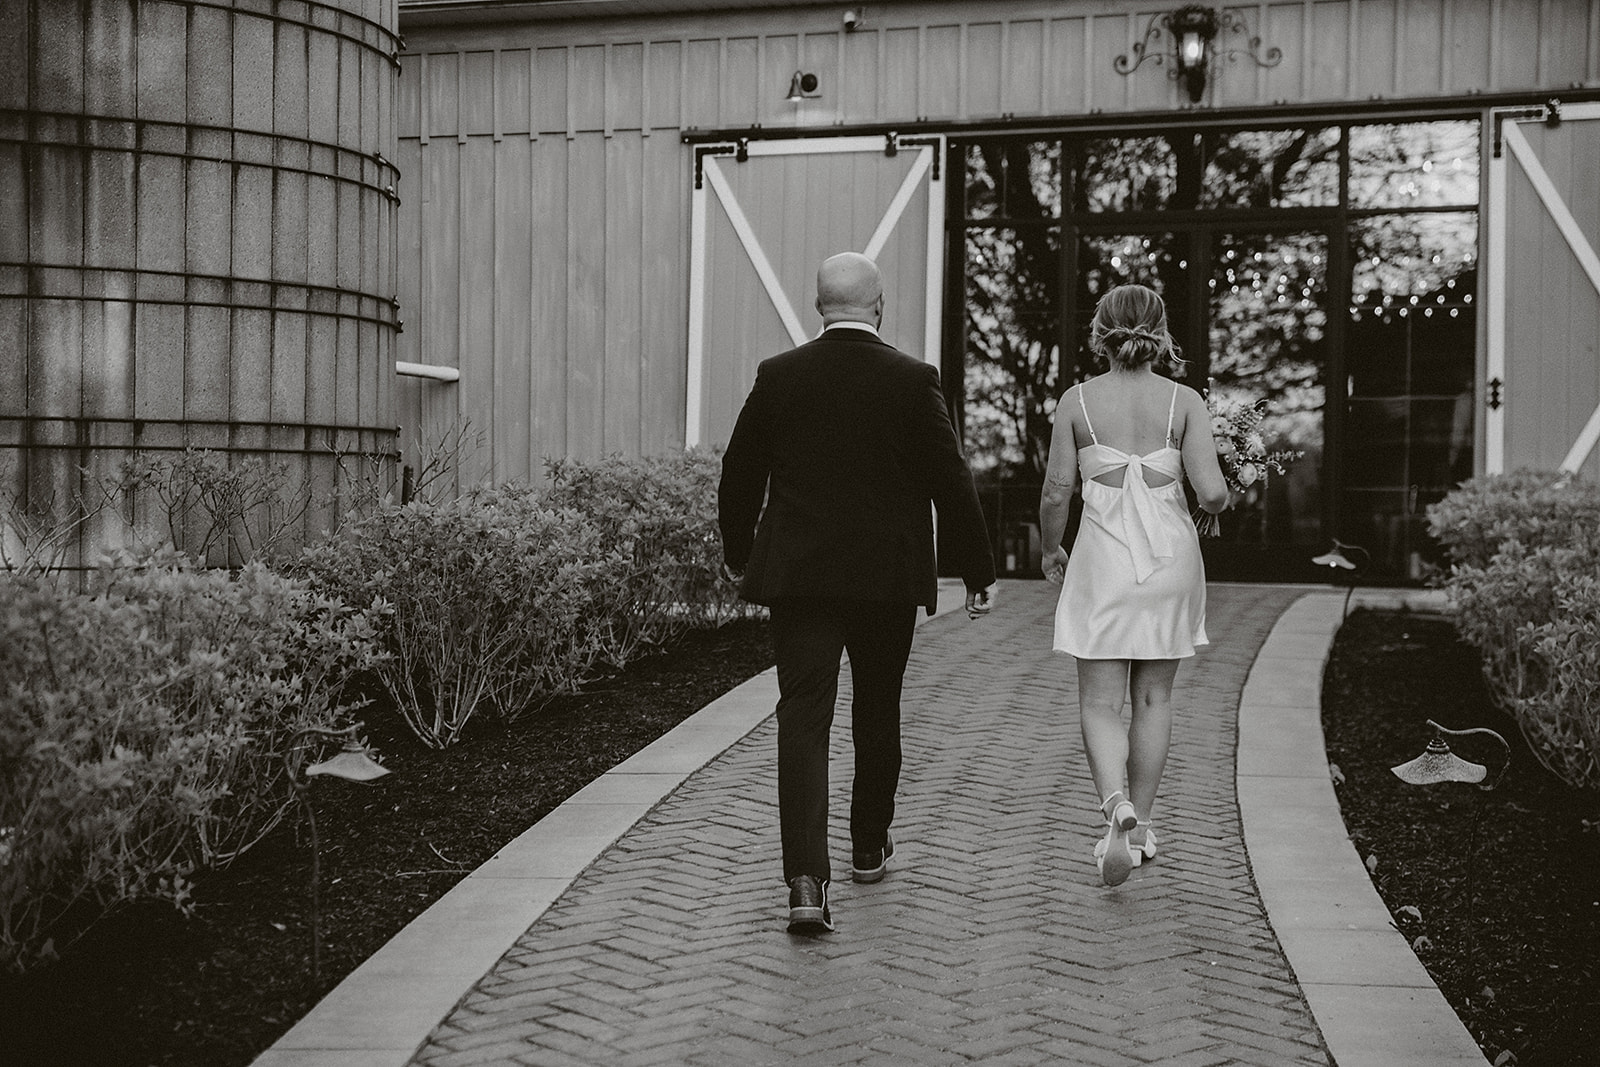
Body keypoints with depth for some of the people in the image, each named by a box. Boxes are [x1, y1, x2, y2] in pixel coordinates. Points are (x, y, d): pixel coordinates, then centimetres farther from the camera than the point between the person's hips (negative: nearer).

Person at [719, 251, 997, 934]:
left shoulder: (778, 377, 0)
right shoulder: (912, 380, -5)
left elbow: (739, 473, 6)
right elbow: (950, 480, -5)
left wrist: (736, 554, 21)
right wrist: (978, 572, 4)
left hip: (798, 575, 0)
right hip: (888, 578, 0)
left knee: (803, 719, -3)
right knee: (877, 713, 17)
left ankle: (806, 881, -15)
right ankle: (869, 848, 33)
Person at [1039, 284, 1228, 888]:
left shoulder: (1077, 401, -5)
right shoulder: (1184, 402, -4)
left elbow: (1057, 492, -5)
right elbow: (1212, 493, -10)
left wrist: (1050, 550, 13)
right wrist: (1219, 499, 14)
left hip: (1103, 560, -1)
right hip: (1170, 558, 2)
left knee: (1100, 705, 4)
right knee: (1153, 698, 16)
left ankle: (1116, 808, -21)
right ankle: (1139, 826, 23)